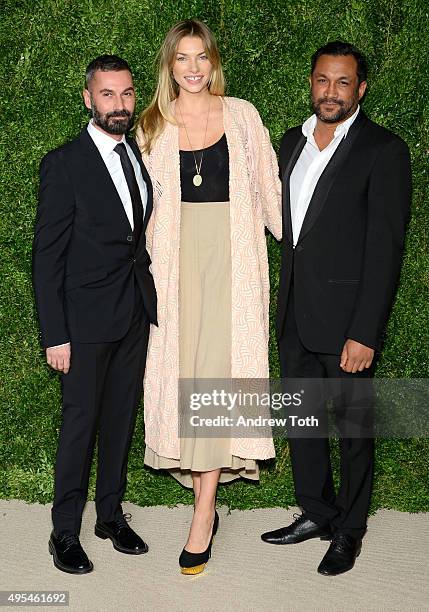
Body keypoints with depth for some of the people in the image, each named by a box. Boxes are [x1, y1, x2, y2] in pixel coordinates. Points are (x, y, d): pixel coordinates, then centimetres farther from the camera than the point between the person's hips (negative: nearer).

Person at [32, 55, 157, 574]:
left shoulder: (141, 155, 7)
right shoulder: (64, 164, -10)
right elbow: (46, 256, -11)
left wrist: (150, 297, 5)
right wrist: (55, 335, -14)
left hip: (136, 314, 6)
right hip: (87, 317, -5)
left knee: (121, 418, 14)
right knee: (80, 423, 2)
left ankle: (111, 513, 30)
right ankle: (65, 532, 16)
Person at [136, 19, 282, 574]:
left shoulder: (241, 115, 5)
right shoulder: (152, 126, 9)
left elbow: (268, 187, 8)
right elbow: (146, 204, 14)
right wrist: (143, 261, 12)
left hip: (232, 256, -2)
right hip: (176, 258, 3)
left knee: (220, 367, -10)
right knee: (181, 367, 2)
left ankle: (203, 512, -6)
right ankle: (203, 490, 17)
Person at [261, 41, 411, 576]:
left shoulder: (383, 151, -10)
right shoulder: (292, 142, 11)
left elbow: (385, 248, -15)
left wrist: (364, 333, -19)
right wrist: (283, 301, 9)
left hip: (345, 319, -6)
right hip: (294, 315, 7)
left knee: (353, 426, 7)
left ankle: (349, 531, 24)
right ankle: (316, 513, 35)